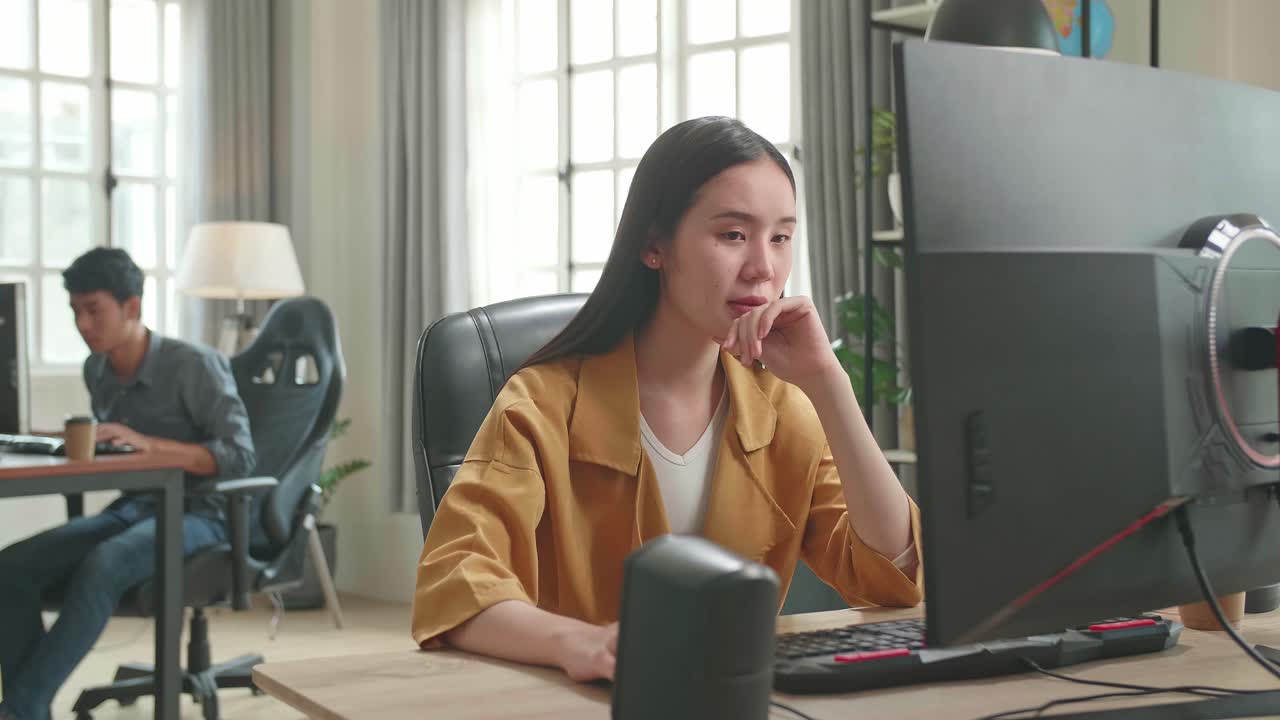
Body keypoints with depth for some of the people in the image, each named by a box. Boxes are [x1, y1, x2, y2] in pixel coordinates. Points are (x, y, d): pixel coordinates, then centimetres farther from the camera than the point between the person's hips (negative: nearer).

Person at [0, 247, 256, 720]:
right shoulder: (97, 370, 9)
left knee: (101, 566, -37)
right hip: (130, 509, 7)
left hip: (195, 514, -7)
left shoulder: (194, 366, -11)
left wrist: (147, 442, -26)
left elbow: (239, 457, -17)